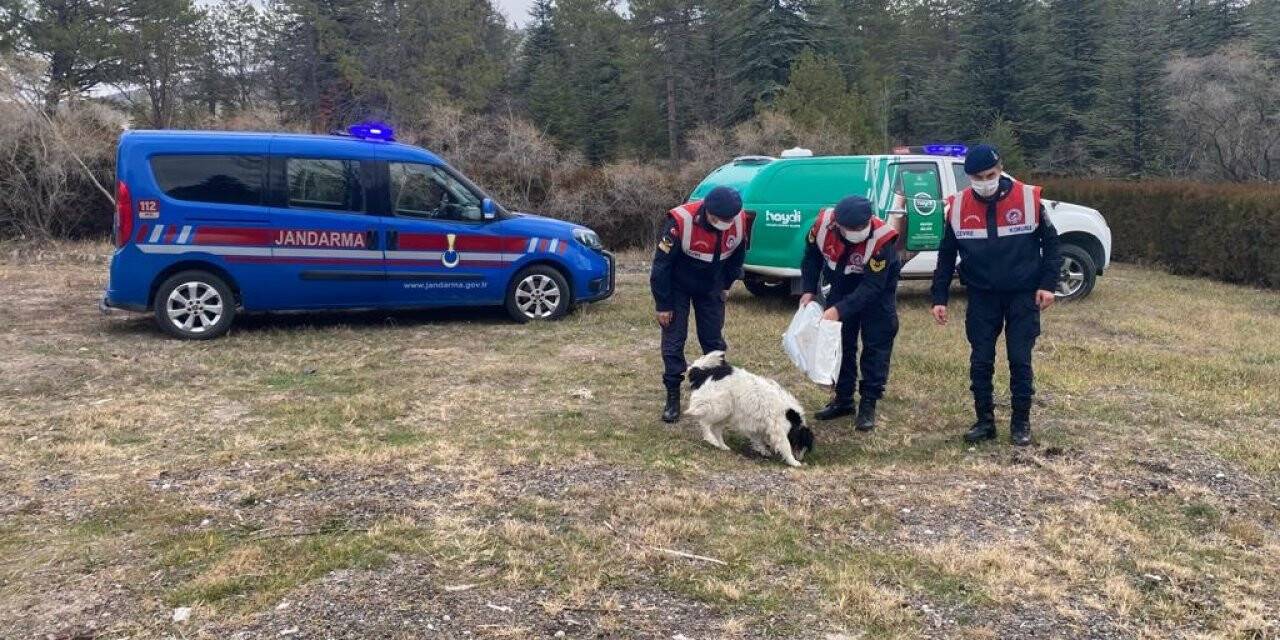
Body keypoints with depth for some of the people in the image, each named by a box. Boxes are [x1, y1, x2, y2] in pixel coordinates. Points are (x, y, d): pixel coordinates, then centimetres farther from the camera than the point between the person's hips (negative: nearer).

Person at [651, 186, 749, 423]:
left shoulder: (740, 221, -20)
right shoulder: (680, 221, -33)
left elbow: (737, 255, 4)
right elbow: (661, 264, -22)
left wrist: (726, 285, 11)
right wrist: (663, 305, -16)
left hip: (711, 288, 3)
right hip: (678, 287, -3)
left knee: (714, 340, 8)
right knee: (673, 342, -3)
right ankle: (673, 398, 8)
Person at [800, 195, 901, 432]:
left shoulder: (882, 240, -36)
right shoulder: (823, 224, -26)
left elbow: (871, 287, -35)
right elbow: (812, 257, -4)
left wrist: (840, 310, -42)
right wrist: (809, 291, -11)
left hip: (877, 291, -4)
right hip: (842, 288, 4)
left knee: (876, 346, -4)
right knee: (840, 343, 10)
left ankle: (868, 405, 5)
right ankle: (843, 399, 23)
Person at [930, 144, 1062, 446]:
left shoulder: (1029, 198, -9)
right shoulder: (957, 207, -4)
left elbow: (1050, 243, 0)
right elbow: (946, 255, 4)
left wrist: (1048, 284, -9)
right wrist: (939, 298, 0)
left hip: (1023, 296, -2)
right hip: (982, 297, 2)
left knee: (1020, 360, 1)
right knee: (980, 361, 4)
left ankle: (1021, 422, 15)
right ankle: (984, 421, 16)